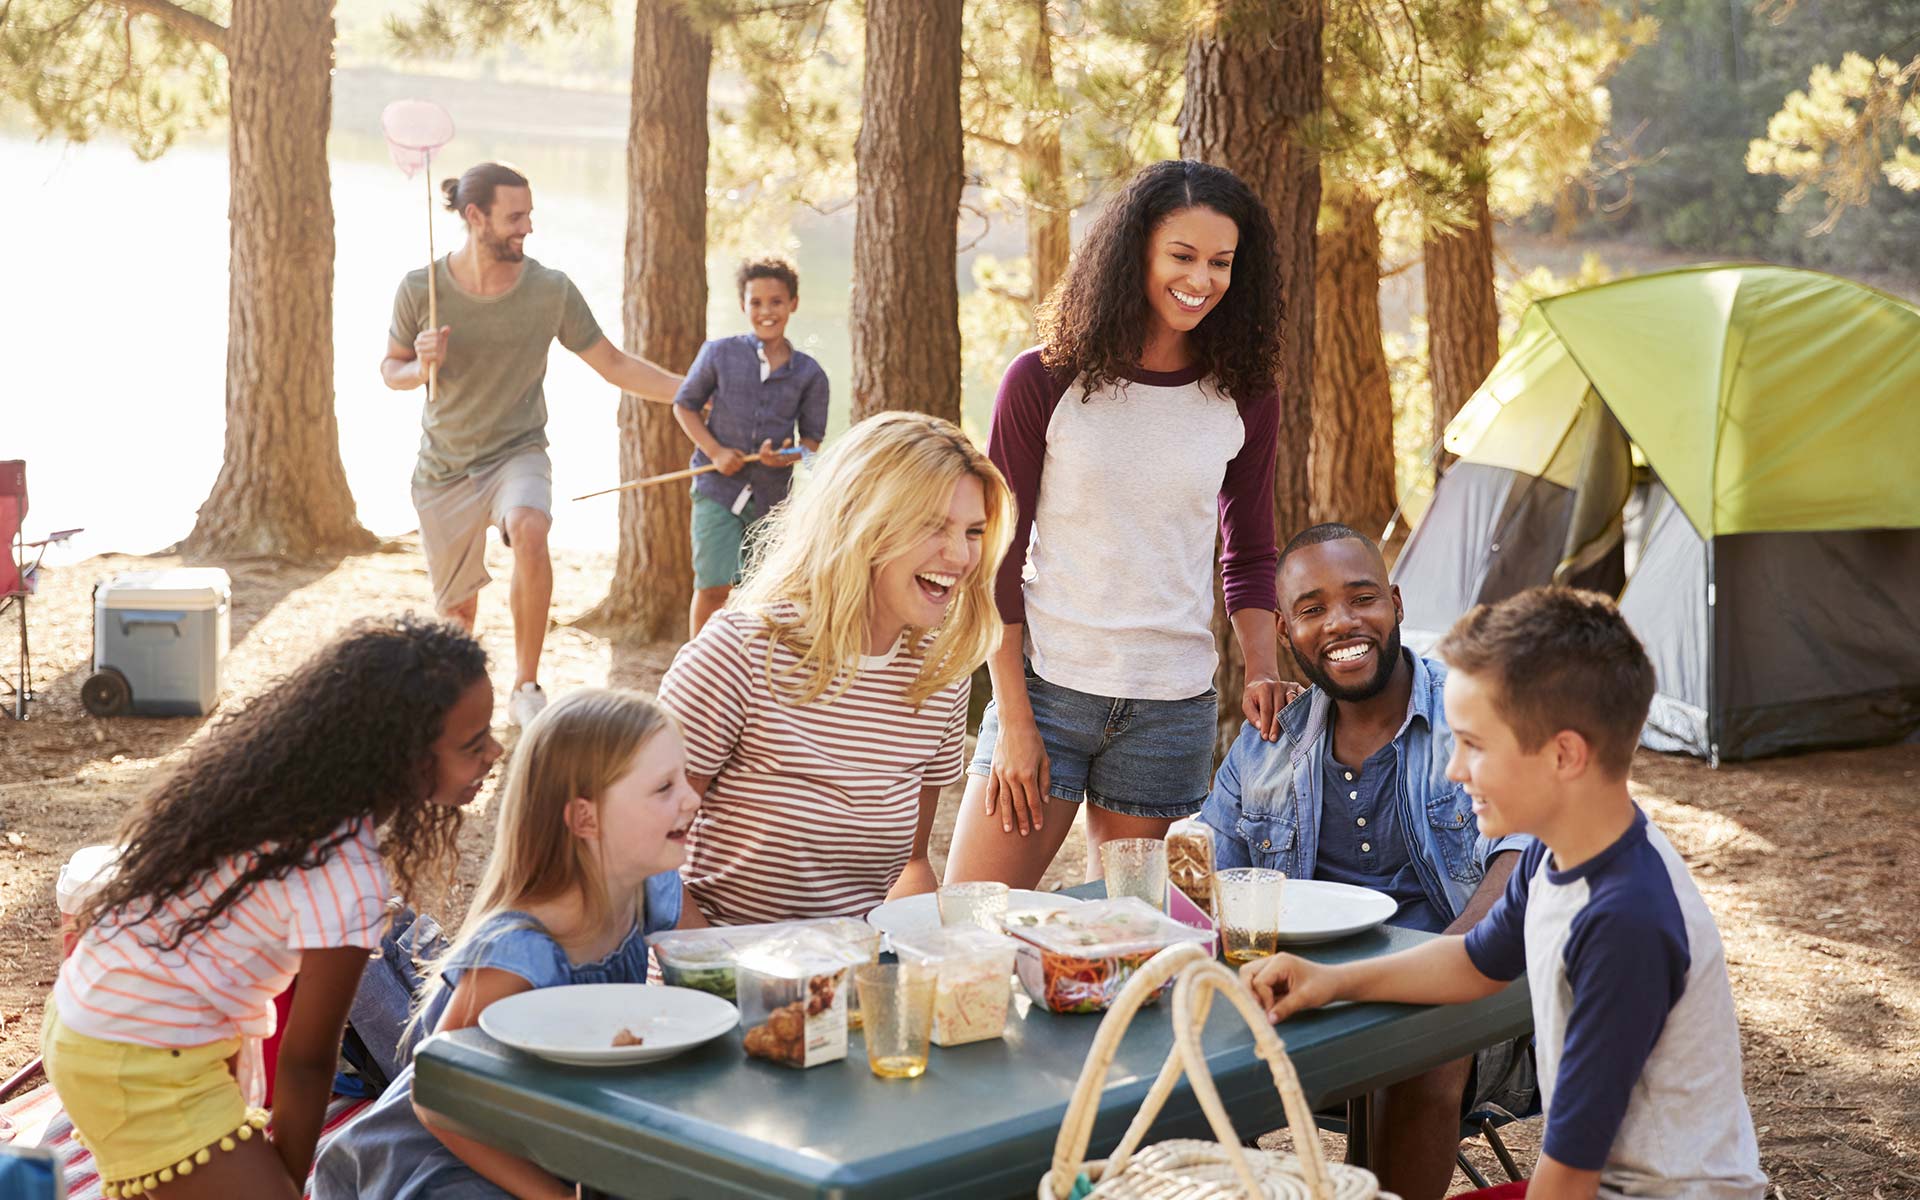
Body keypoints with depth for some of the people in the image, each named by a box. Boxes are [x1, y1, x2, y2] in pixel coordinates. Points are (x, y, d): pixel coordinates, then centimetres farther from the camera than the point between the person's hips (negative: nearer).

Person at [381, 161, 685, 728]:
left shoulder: (551, 290, -9)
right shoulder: (419, 288, -9)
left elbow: (614, 365, -1)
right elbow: (391, 370, 4)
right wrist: (421, 367, -19)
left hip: (518, 453, -1)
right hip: (444, 468, 1)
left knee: (529, 530, -35)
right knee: (455, 612, 9)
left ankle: (526, 687, -24)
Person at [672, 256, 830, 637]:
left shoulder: (809, 374, 1)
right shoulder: (719, 354, -1)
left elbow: (812, 438, 7)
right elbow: (684, 406, 7)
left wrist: (788, 456, -16)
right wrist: (715, 451, -9)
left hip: (773, 495, 2)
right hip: (718, 490, -2)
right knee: (713, 588, -10)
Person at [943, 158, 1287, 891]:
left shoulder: (1243, 399, 5)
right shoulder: (1044, 382, -3)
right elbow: (996, 556, -1)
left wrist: (1260, 671, -2)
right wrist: (1014, 720, -5)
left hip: (1172, 711, 2)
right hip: (1046, 690, -2)